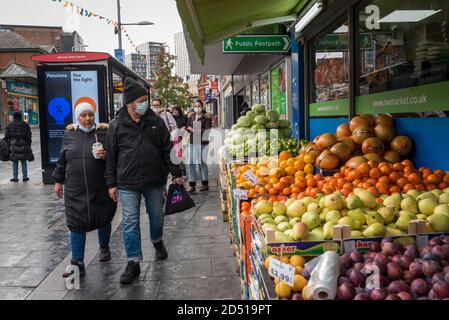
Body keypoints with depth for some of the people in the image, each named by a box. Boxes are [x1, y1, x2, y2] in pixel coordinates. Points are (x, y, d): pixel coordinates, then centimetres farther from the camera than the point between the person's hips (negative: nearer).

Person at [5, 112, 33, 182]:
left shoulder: (10, 125, 3)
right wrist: (28, 146, 7)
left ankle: (15, 177, 7)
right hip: (23, 146, 0)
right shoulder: (25, 125, 3)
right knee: (24, 162, 7)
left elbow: (6, 136, 1)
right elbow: (29, 137, 2)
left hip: (13, 146, 0)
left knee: (15, 162, 6)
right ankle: (25, 177, 9)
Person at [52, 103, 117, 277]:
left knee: (103, 219, 14)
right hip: (75, 190, 1)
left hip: (101, 188, -1)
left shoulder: (105, 132, -2)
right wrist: (58, 181, 16)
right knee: (76, 224, -1)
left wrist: (106, 155, -21)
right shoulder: (69, 134, 6)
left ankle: (104, 248, 40)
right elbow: (62, 160, 14)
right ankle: (77, 263, 7)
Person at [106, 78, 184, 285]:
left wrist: (176, 173, 0)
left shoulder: (155, 121, 1)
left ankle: (157, 241, 45)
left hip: (155, 181, 1)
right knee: (130, 223, 2)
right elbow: (111, 156, 2)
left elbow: (167, 149, 3)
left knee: (157, 216, 16)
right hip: (128, 184, -1)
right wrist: (112, 183, 2)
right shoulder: (116, 125, -2)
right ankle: (133, 263, 13)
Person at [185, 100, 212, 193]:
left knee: (202, 163, 2)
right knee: (191, 163, 3)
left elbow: (207, 130, -13)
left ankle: (205, 184, 16)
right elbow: (188, 127, 15)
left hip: (202, 143, -5)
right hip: (192, 142, 5)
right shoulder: (191, 117, 14)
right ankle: (192, 185, 8)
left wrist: (195, 130, -13)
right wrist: (189, 128, -7)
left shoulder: (206, 117, -4)